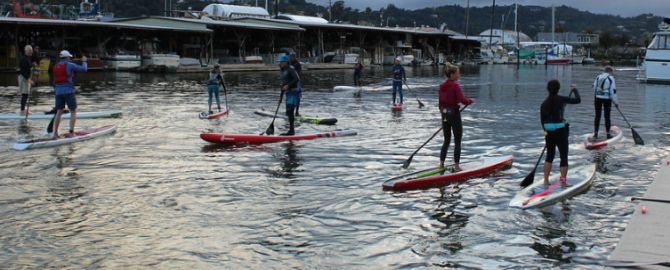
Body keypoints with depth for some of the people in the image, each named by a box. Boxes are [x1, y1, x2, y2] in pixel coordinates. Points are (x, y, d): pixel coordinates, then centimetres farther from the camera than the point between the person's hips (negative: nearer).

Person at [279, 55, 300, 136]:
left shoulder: (291, 69, -10)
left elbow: (297, 79, -22)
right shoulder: (283, 71, 17)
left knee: (290, 111, -17)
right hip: (288, 93, 10)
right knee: (288, 113, 11)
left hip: (294, 92, -10)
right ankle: (291, 131, 18)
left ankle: (292, 130, -18)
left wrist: (288, 85, -25)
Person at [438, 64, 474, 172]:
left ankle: (441, 164, 15)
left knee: (446, 141, 16)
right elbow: (462, 100, -23)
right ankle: (456, 166, 3)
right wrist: (470, 101, -4)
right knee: (457, 142, 2)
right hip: (454, 114, -7)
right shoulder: (455, 85, -15)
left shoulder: (442, 86, 6)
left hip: (445, 115, 7)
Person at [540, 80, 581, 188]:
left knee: (549, 156, 16)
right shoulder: (560, 99, -11)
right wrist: (575, 89, 11)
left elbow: (542, 120, 8)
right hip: (560, 131, -5)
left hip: (549, 132, 5)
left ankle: (546, 181, 15)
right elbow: (577, 100, -6)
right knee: (564, 157, 6)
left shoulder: (544, 103, 3)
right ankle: (563, 182, 6)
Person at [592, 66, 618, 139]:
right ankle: (608, 134, 8)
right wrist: (615, 102, -3)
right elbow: (613, 91, -9)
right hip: (607, 99, -4)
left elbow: (594, 87, 10)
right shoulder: (611, 78, -7)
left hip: (598, 98, 4)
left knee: (597, 116, 9)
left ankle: (595, 133, 9)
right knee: (607, 116, 4)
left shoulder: (598, 77, 8)